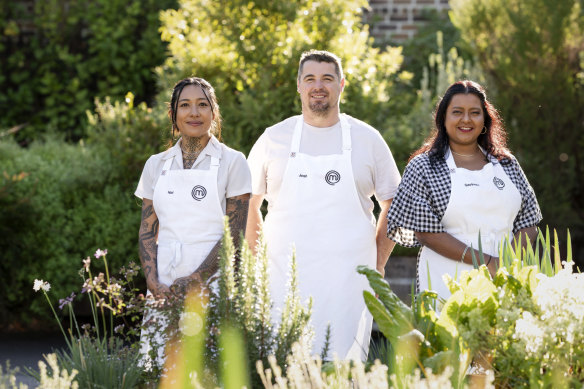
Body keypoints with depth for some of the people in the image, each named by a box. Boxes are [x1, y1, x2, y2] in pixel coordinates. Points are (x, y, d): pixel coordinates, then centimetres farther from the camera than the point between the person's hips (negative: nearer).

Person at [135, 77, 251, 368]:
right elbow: (147, 232, 11)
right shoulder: (157, 165, 13)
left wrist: (196, 279, -14)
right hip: (164, 286, 3)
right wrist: (154, 283, -5)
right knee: (158, 364, -3)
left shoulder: (232, 162, 2)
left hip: (212, 281, -3)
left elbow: (235, 232, -5)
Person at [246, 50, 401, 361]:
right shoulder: (273, 139, 8)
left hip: (348, 278, 0)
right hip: (284, 278, 0)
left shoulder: (367, 139, 8)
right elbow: (247, 204, 16)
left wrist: (378, 262, 8)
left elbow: (393, 205, 15)